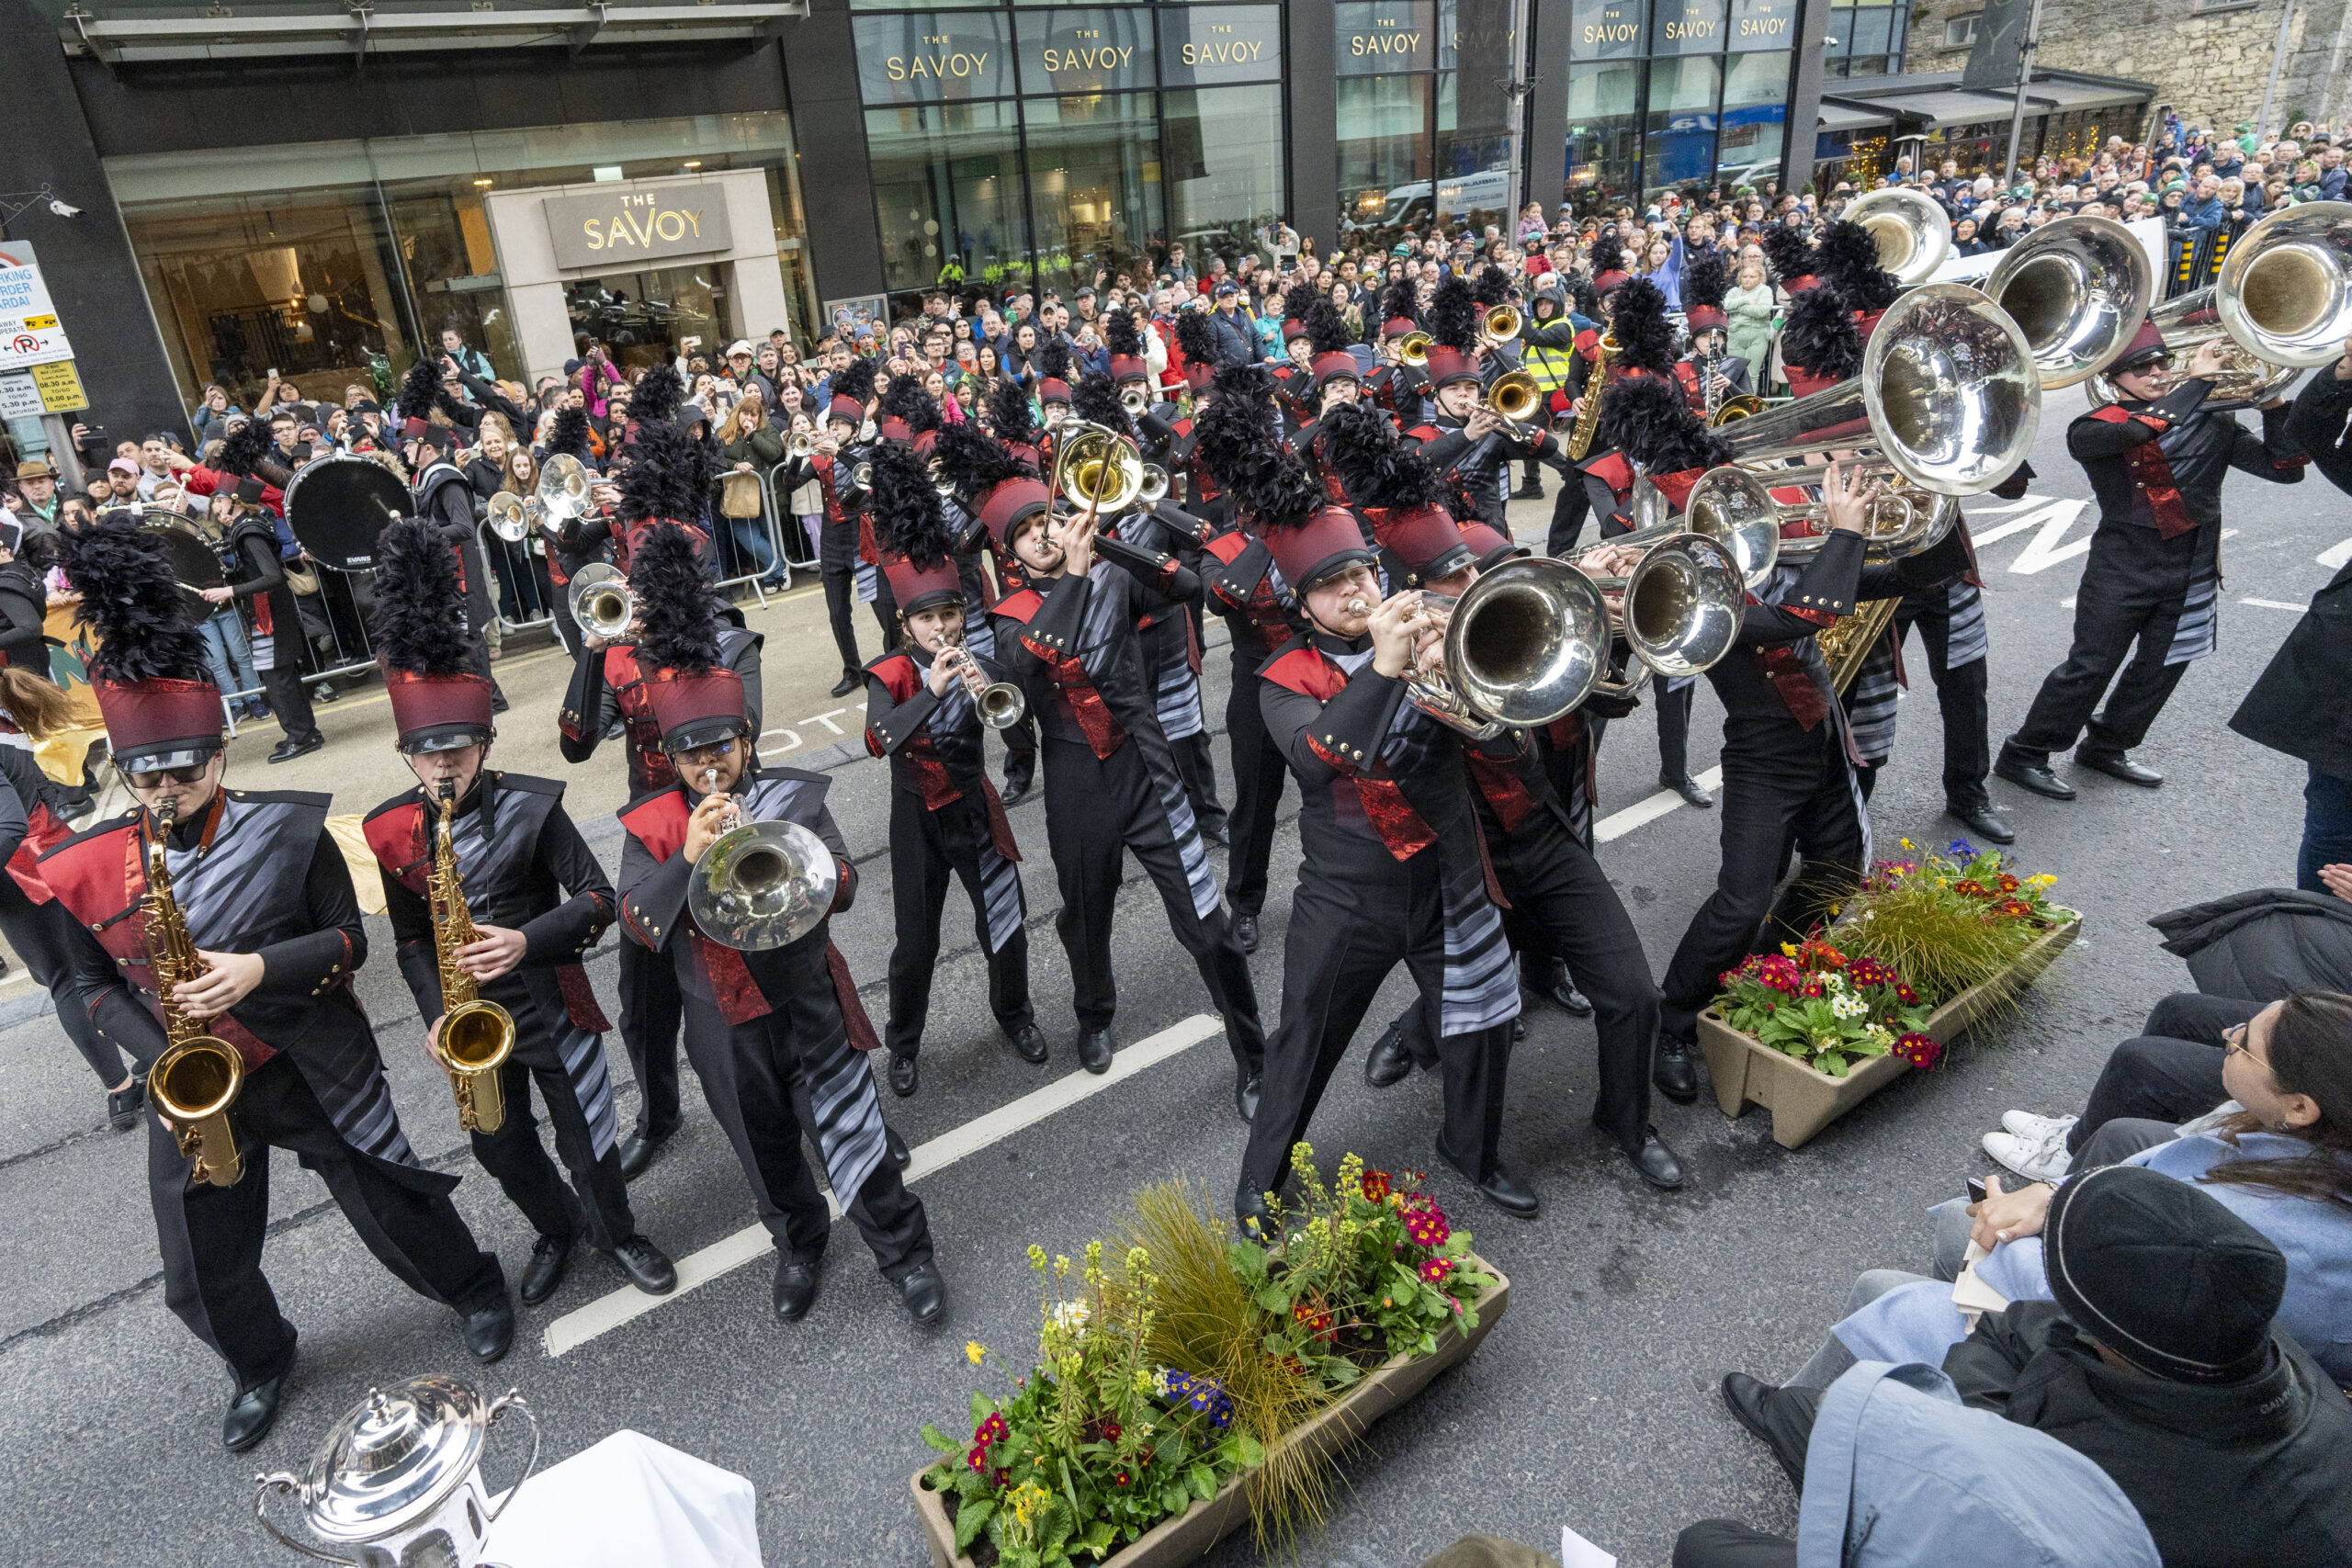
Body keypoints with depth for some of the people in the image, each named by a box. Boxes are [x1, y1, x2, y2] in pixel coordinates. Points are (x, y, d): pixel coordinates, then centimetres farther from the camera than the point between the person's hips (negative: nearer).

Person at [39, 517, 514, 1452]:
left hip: (311, 1071, -3)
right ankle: (260, 1366, 42)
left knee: (391, 1206, 9)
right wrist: (158, 1055, -11)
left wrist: (260, 969, -25)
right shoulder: (87, 870, -5)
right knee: (203, 1275, 12)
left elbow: (350, 941, -8)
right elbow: (90, 981, 5)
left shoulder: (287, 833, -12)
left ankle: (474, 1291, 37)